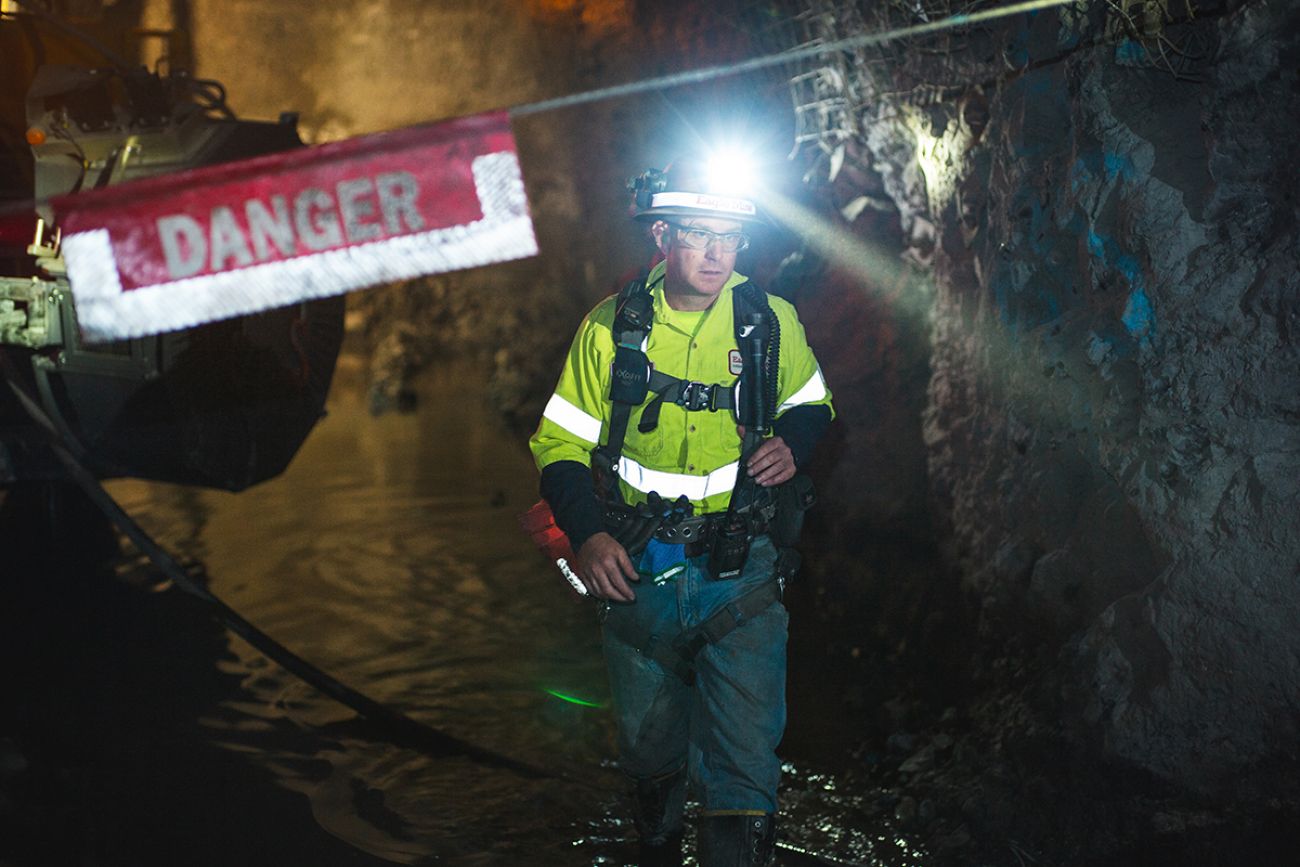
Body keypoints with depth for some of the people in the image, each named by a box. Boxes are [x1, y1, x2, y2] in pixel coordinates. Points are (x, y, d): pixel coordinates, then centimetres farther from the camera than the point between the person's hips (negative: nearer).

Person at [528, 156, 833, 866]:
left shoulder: (770, 321, -3)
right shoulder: (611, 327, -3)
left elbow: (813, 403, 15)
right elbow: (559, 443, 3)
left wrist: (793, 443, -9)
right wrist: (586, 532, -13)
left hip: (740, 572, -1)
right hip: (636, 569, 2)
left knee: (743, 768, -12)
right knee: (649, 751, 19)